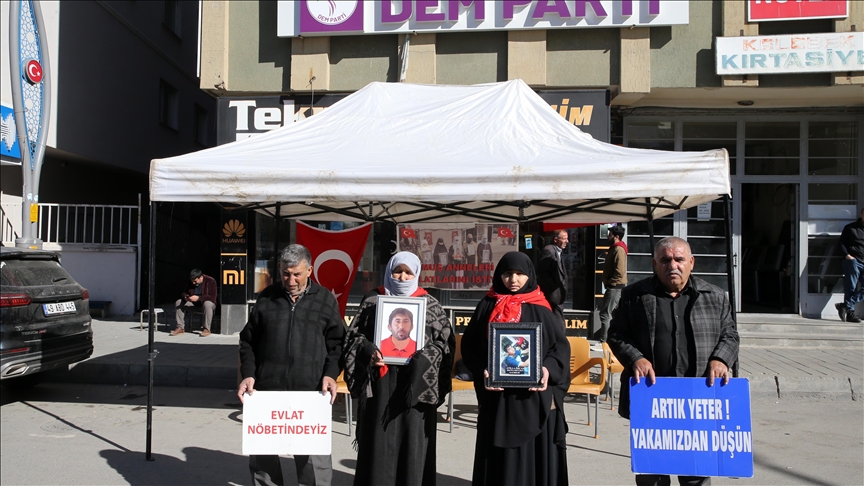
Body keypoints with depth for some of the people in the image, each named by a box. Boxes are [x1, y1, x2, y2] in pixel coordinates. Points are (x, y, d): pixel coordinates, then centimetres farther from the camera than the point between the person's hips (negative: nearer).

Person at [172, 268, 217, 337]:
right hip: (194, 304, 6)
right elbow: (184, 293, 5)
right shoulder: (190, 282, -2)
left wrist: (198, 298, -34)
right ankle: (180, 328, -11)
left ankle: (206, 329, -32)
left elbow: (212, 298, -24)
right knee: (178, 302, -12)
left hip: (207, 303, -6)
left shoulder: (210, 281, -18)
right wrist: (185, 297, -21)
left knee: (207, 304, -40)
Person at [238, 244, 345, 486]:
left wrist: (331, 374, -7)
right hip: (267, 390, 2)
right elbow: (248, 341, 13)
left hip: (310, 393, -2)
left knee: (313, 459, 2)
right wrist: (248, 374, 1)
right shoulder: (266, 298, 9)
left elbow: (336, 343, 7)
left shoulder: (325, 300, 5)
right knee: (261, 455, 10)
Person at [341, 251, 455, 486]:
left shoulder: (430, 304, 6)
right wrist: (368, 351, -12)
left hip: (416, 385, 0)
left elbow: (446, 341, 4)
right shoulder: (373, 300, 8)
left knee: (412, 440, 2)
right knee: (379, 441, 3)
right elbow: (353, 336, 9)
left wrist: (425, 358, -14)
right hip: (380, 382, 1)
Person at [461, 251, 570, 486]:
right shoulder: (487, 306, 5)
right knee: (500, 456, 7)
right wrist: (482, 371, -13)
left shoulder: (540, 309, 2)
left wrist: (549, 369, -17)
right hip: (497, 394, 1)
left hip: (535, 395, -1)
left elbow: (561, 345, 1)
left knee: (534, 453, 5)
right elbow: (470, 346, 4)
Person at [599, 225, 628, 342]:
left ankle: (603, 341, -9)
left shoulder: (618, 250, -16)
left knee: (605, 314, -10)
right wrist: (609, 283, 16)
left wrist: (609, 283, -16)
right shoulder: (615, 248, 17)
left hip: (615, 287, -11)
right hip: (616, 287, 11)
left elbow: (619, 272, -23)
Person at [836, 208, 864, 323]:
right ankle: (850, 312, 1)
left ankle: (845, 306, -2)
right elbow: (842, 243, 4)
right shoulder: (850, 228, 7)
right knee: (850, 288, -4)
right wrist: (847, 255, -10)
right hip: (853, 261, -4)